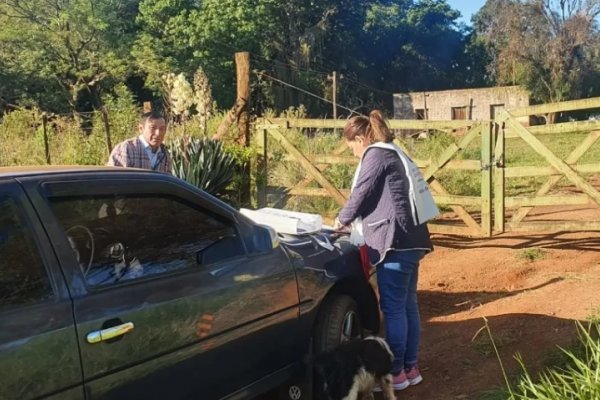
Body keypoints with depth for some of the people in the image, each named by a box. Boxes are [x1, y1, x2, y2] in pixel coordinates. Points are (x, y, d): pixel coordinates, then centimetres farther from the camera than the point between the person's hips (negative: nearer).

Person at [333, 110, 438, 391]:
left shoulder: (376, 155, -7)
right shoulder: (394, 153, 22)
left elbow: (361, 194, -7)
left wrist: (342, 220, 10)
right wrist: (355, 222, 28)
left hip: (395, 240, -10)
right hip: (411, 238, 10)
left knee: (393, 308, -3)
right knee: (408, 305, 13)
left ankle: (396, 373, 4)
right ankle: (410, 368, 21)